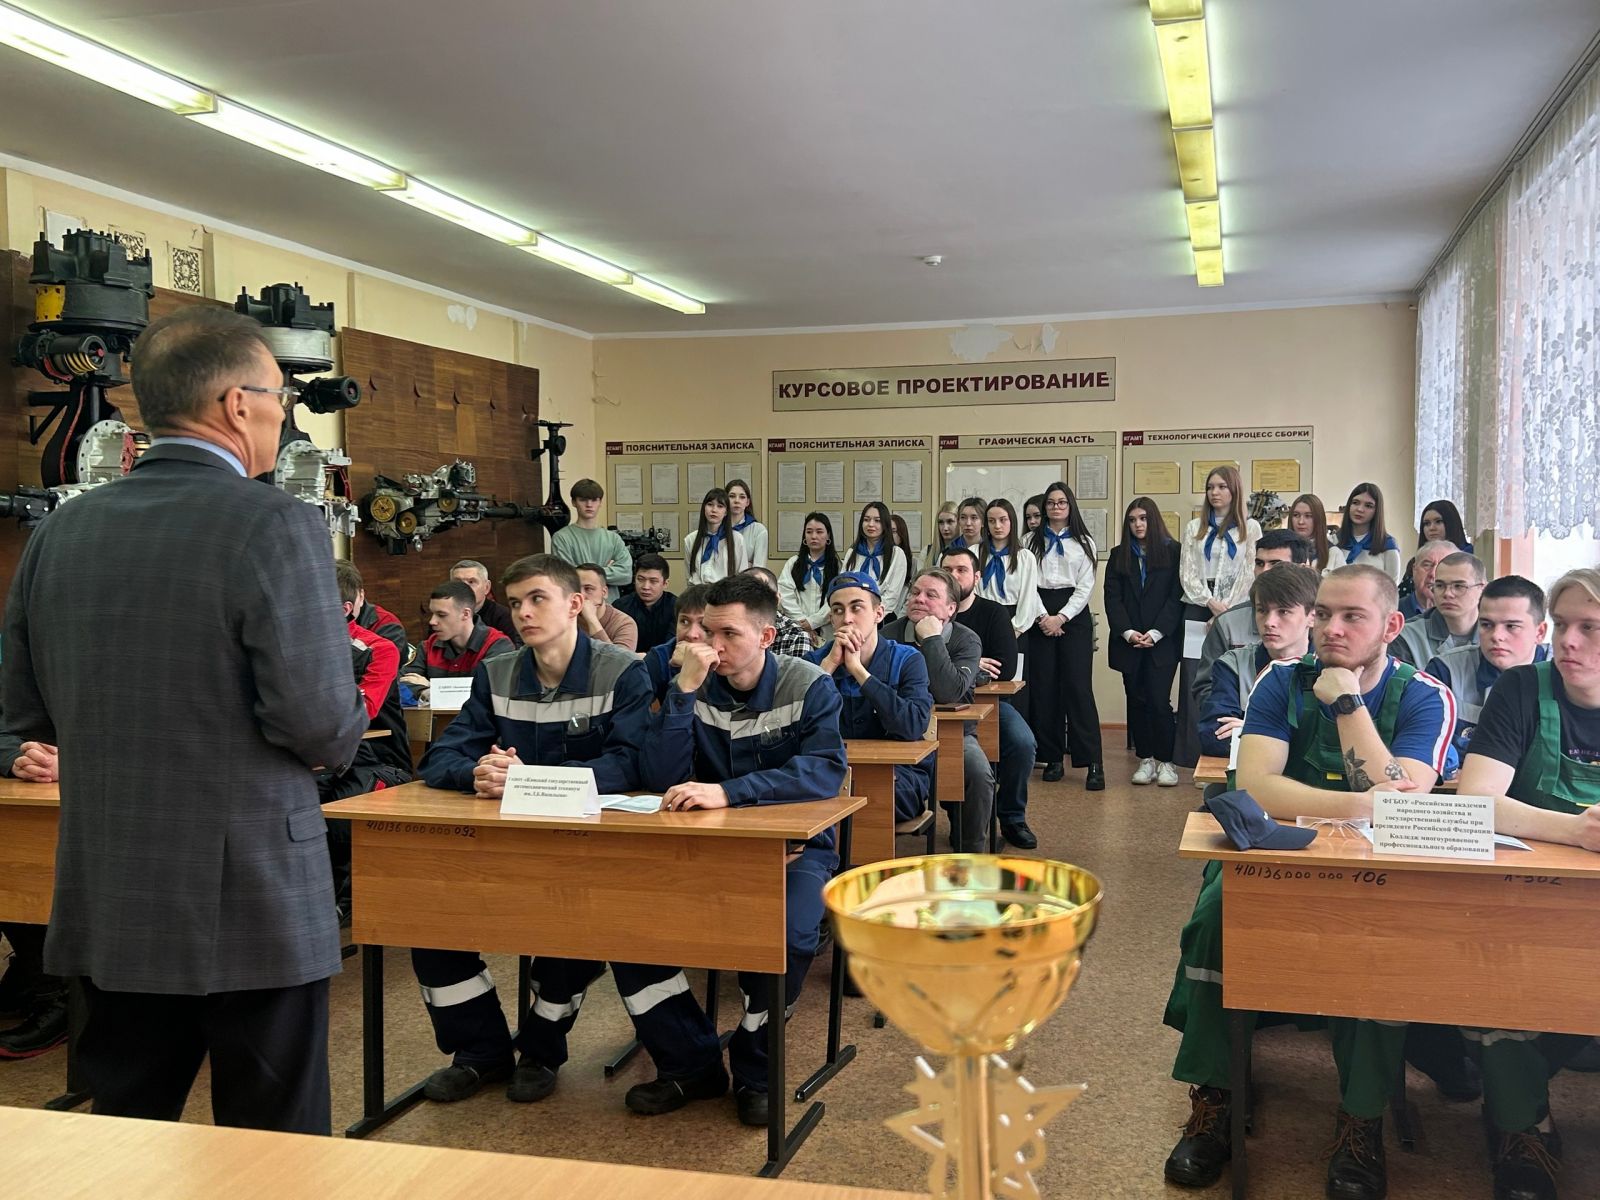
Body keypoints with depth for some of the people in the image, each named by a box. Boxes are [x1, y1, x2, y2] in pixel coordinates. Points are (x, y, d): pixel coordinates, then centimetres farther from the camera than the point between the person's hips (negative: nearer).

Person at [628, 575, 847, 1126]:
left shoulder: (808, 686, -7)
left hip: (794, 846, -3)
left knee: (786, 935, -33)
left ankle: (755, 1073, -2)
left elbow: (825, 771, -25)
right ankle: (692, 1065, 3)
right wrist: (685, 690, -20)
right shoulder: (695, 687, 0)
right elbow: (660, 779, -10)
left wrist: (726, 791, -36)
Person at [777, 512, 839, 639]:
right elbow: (785, 596, 1)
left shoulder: (837, 564, 4)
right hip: (796, 629, 2)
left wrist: (812, 622, -13)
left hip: (827, 631, -2)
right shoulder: (793, 563, 13)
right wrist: (802, 622, -11)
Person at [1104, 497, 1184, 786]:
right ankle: (1145, 759, 12)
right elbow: (1112, 598, 5)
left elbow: (1177, 596, -4)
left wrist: (1156, 633, -12)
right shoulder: (1119, 556, 12)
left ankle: (1165, 761, 0)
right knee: (1136, 701, 5)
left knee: (1159, 701, -9)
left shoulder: (1173, 552, 2)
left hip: (1162, 641, -3)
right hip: (1128, 641, 3)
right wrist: (1127, 632, -9)